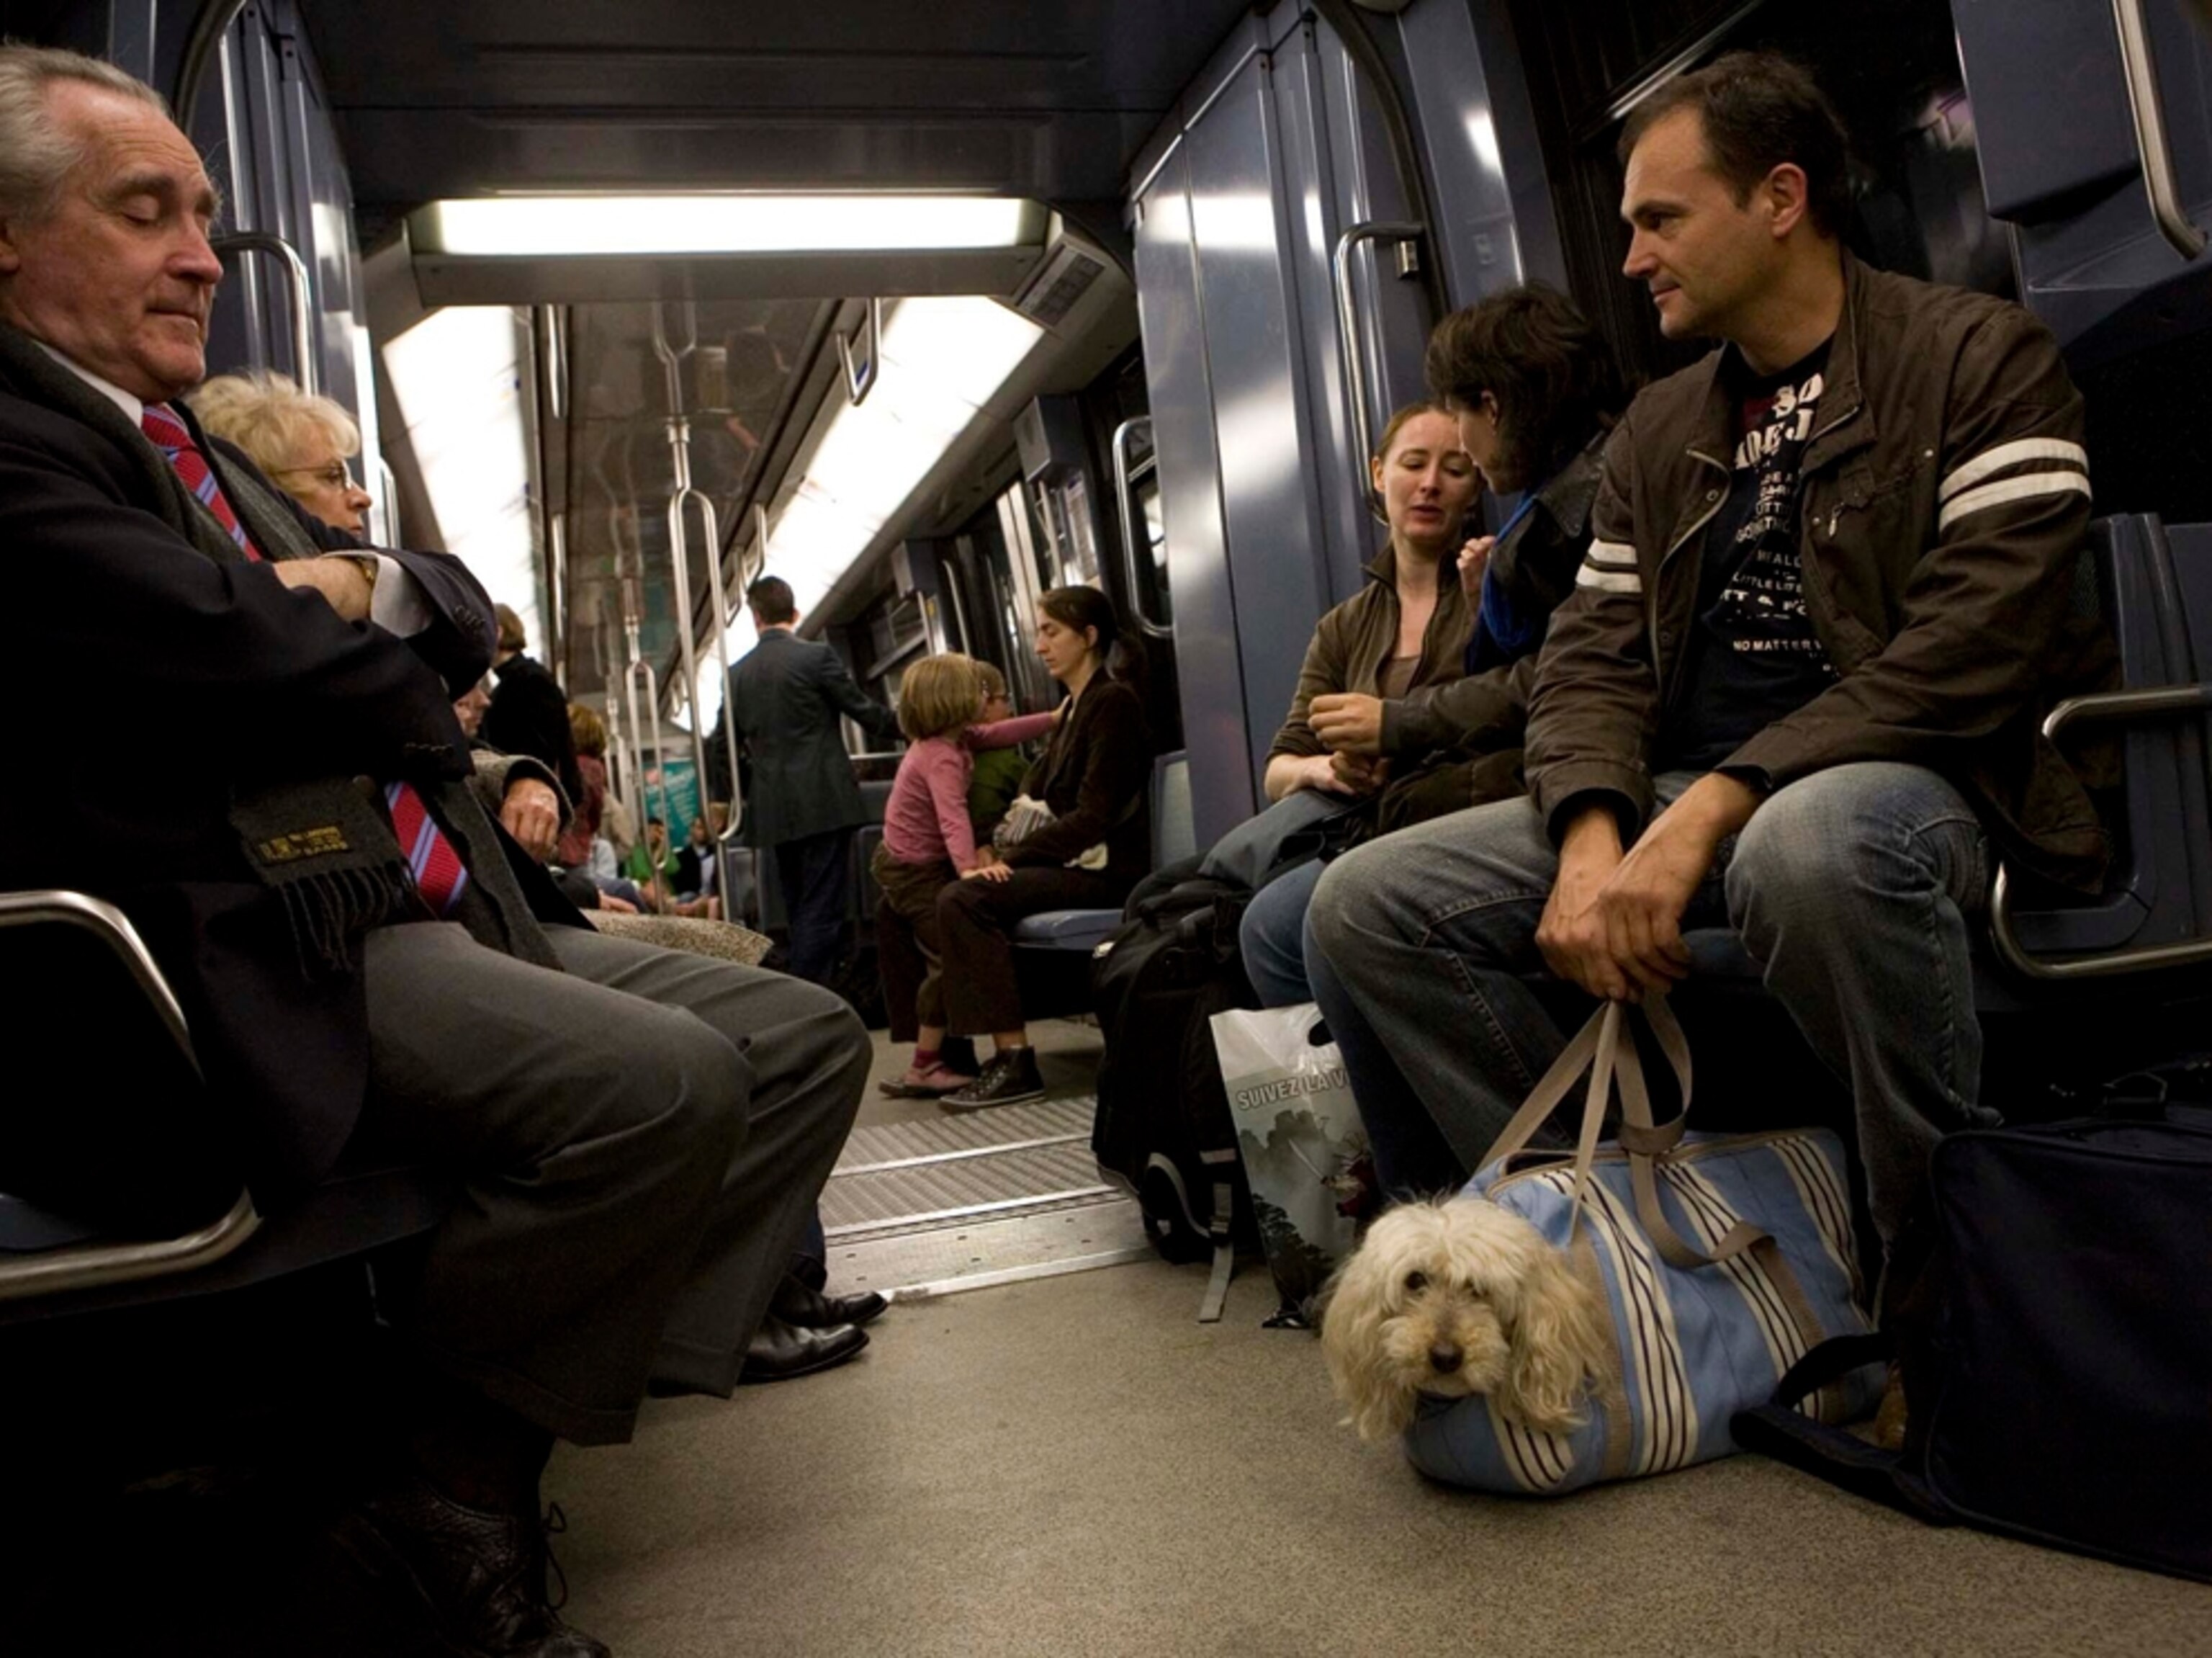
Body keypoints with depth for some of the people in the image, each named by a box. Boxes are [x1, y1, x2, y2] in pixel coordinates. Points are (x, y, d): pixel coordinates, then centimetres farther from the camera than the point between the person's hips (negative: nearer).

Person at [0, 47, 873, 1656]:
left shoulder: (210, 463, 23)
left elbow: (469, 615, 16)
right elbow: (242, 664, -19)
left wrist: (364, 589, -6)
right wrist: (405, 682, 2)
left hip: (456, 913, 10)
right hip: (274, 974, -9)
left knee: (810, 1037, 1)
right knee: (668, 1083, -31)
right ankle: (441, 1472, -6)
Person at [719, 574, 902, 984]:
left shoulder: (738, 673, 8)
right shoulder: (816, 656, -6)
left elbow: (721, 746, 11)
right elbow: (867, 714, -2)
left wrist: (733, 794, 27)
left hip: (774, 811, 5)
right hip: (824, 803, -5)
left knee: (801, 913, 13)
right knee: (823, 909, -5)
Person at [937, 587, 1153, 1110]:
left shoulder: (1112, 701, -8)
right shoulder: (1078, 705, 19)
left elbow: (1095, 815, -16)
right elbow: (1048, 799, 13)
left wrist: (1013, 858, -19)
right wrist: (1008, 854, -4)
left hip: (1104, 867, -9)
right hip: (1073, 858, 9)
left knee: (963, 900, -24)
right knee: (955, 898, -3)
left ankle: (1015, 1063, -23)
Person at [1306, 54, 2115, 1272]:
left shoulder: (1980, 359, -1)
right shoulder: (1657, 431, 17)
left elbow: (1971, 645, -15)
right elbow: (1591, 659, 8)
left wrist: (1710, 813, -24)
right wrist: (1593, 841, -14)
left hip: (1912, 776, -5)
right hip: (1673, 800, 6)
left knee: (1810, 845, -42)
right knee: (1367, 903, -11)